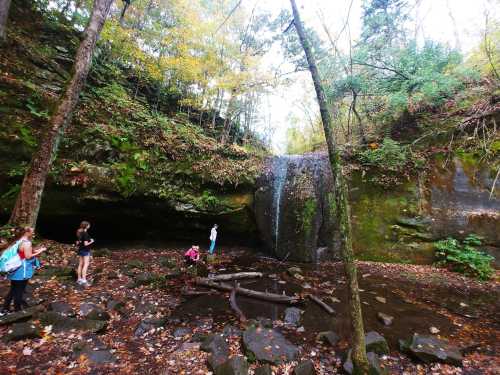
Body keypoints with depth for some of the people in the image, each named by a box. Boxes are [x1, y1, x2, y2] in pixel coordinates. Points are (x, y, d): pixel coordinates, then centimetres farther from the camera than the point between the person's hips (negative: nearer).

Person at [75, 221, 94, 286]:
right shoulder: (85, 234, -19)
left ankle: (79, 279, 22)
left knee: (80, 264, 14)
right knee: (86, 265, -4)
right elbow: (86, 244, -20)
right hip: (86, 251, -8)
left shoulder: (79, 233, 6)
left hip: (80, 250, 8)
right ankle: (83, 280, -7)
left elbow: (77, 243, 11)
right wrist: (91, 241, -5)